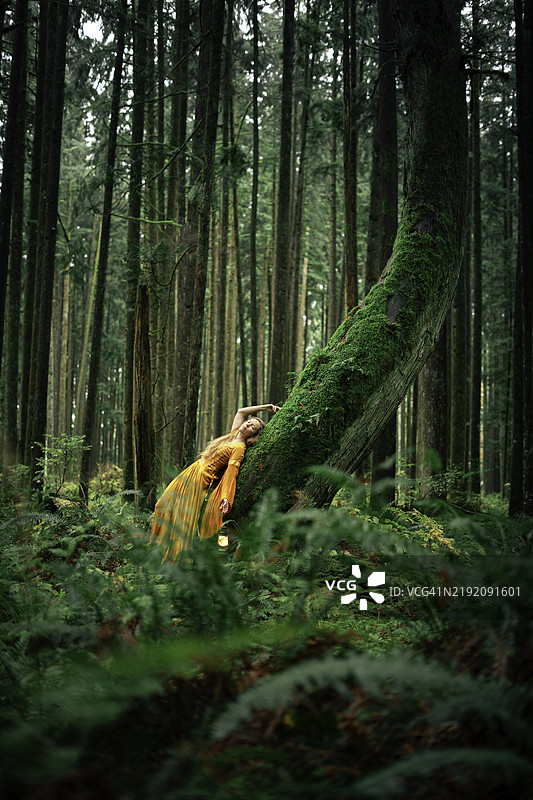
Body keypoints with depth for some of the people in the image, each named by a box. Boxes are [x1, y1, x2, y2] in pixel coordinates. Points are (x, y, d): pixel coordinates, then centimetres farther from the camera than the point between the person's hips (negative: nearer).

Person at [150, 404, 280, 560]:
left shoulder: (239, 448, -15)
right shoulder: (233, 434, 8)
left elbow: (231, 472, -23)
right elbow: (241, 411, 19)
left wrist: (226, 497, -33)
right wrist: (265, 407, 16)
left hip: (202, 479, -9)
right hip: (193, 471, 9)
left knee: (184, 516, -7)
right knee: (168, 504, 12)